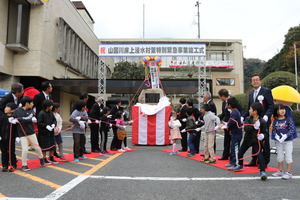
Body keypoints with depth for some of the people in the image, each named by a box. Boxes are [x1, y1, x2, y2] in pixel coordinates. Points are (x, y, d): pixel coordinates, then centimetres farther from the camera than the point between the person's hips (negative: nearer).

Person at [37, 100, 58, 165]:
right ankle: (44, 159, 18)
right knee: (44, 147, 3)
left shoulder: (51, 113, 7)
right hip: (43, 133, -7)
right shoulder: (41, 113, -15)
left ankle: (51, 158, 28)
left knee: (52, 145, 12)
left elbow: (54, 120, 11)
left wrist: (54, 124, -8)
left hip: (51, 132, 7)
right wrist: (46, 126, -23)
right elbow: (39, 123, -17)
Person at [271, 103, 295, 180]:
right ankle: (280, 171, 27)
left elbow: (292, 129, -11)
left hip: (288, 141, -4)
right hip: (279, 141, 4)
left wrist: (286, 135, -21)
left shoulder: (288, 119, -8)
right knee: (279, 156, 14)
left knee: (288, 156, -1)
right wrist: (276, 136, -15)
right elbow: (273, 130, 3)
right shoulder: (275, 121, 0)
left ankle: (288, 173, 8)